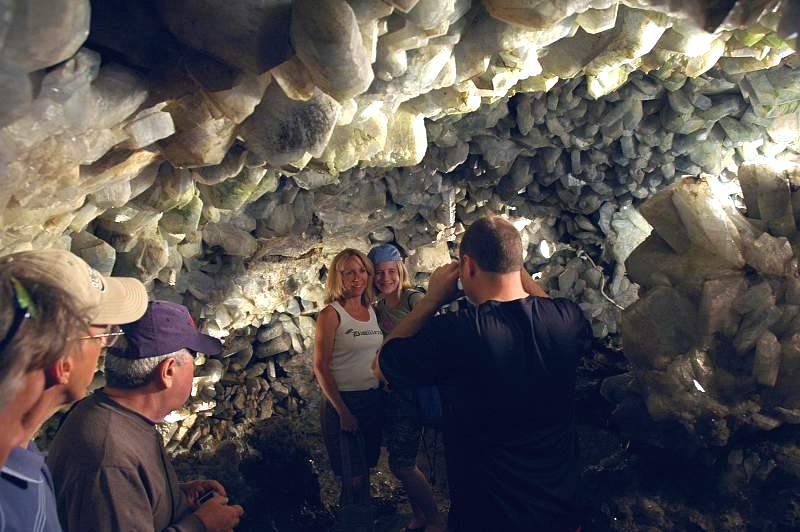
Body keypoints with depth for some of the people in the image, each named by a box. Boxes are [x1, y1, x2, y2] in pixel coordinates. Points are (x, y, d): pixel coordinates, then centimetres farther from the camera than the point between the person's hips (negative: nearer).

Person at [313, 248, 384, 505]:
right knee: (353, 477, -1)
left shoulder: (372, 311, 8)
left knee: (365, 470, 15)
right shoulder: (331, 314, -10)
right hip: (343, 400, -6)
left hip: (374, 400, 6)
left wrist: (385, 393, 9)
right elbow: (320, 367, -12)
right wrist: (342, 411, -14)